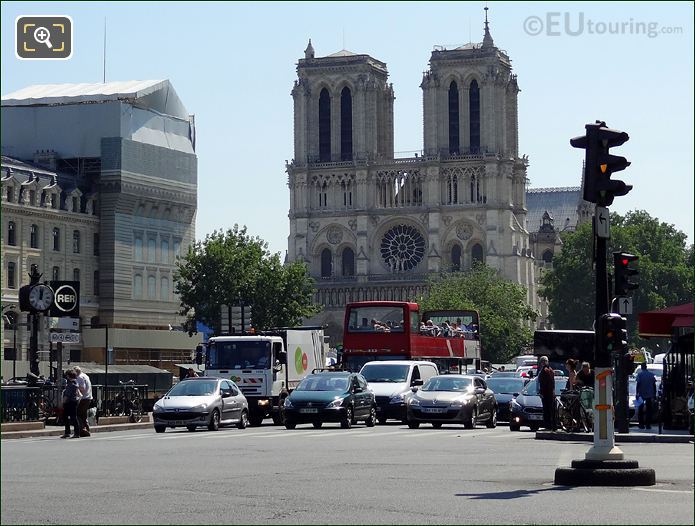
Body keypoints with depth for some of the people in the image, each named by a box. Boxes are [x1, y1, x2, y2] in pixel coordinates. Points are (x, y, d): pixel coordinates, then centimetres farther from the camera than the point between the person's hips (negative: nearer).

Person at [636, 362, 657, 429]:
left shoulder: (640, 374, -6)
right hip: (650, 395, 2)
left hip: (641, 395, -2)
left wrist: (637, 393, -6)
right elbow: (654, 385, 6)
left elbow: (638, 384, -10)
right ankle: (648, 424, 1)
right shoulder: (652, 374, 3)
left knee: (640, 411, 7)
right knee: (649, 410, 5)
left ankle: (641, 424, 5)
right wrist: (654, 394, 12)